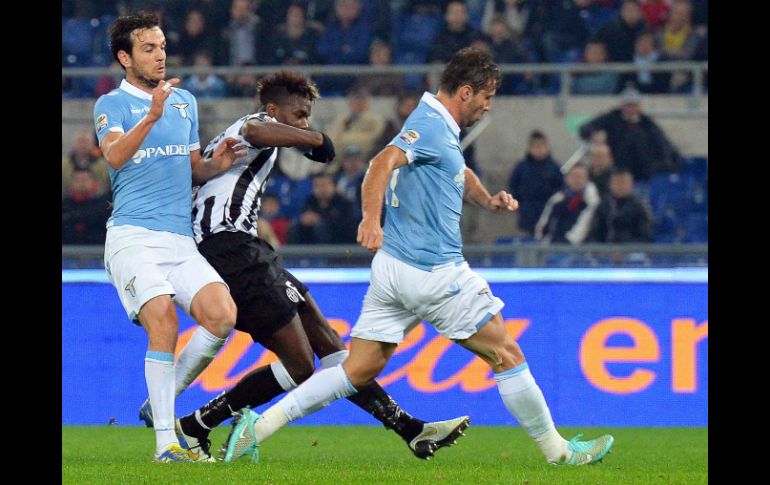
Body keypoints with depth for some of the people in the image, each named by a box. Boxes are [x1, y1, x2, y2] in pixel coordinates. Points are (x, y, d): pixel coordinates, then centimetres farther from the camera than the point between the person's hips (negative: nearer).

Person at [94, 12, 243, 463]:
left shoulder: (186, 102, 20)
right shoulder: (112, 104, 2)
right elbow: (115, 155, -17)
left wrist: (217, 163, 4)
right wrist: (152, 116, -31)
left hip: (182, 239, 5)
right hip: (133, 235, -5)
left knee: (222, 315, -15)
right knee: (163, 320, -24)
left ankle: (163, 401, 4)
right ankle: (165, 439, -21)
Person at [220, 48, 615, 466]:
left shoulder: (443, 130, 18)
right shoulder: (431, 126, -13)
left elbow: (459, 175, 37)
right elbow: (384, 162, -30)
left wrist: (490, 201, 18)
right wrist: (371, 220, -45)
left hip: (393, 269, 10)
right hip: (435, 273, -10)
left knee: (357, 370, 6)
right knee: (506, 354, 3)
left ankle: (258, 426, -3)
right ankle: (558, 450, 13)